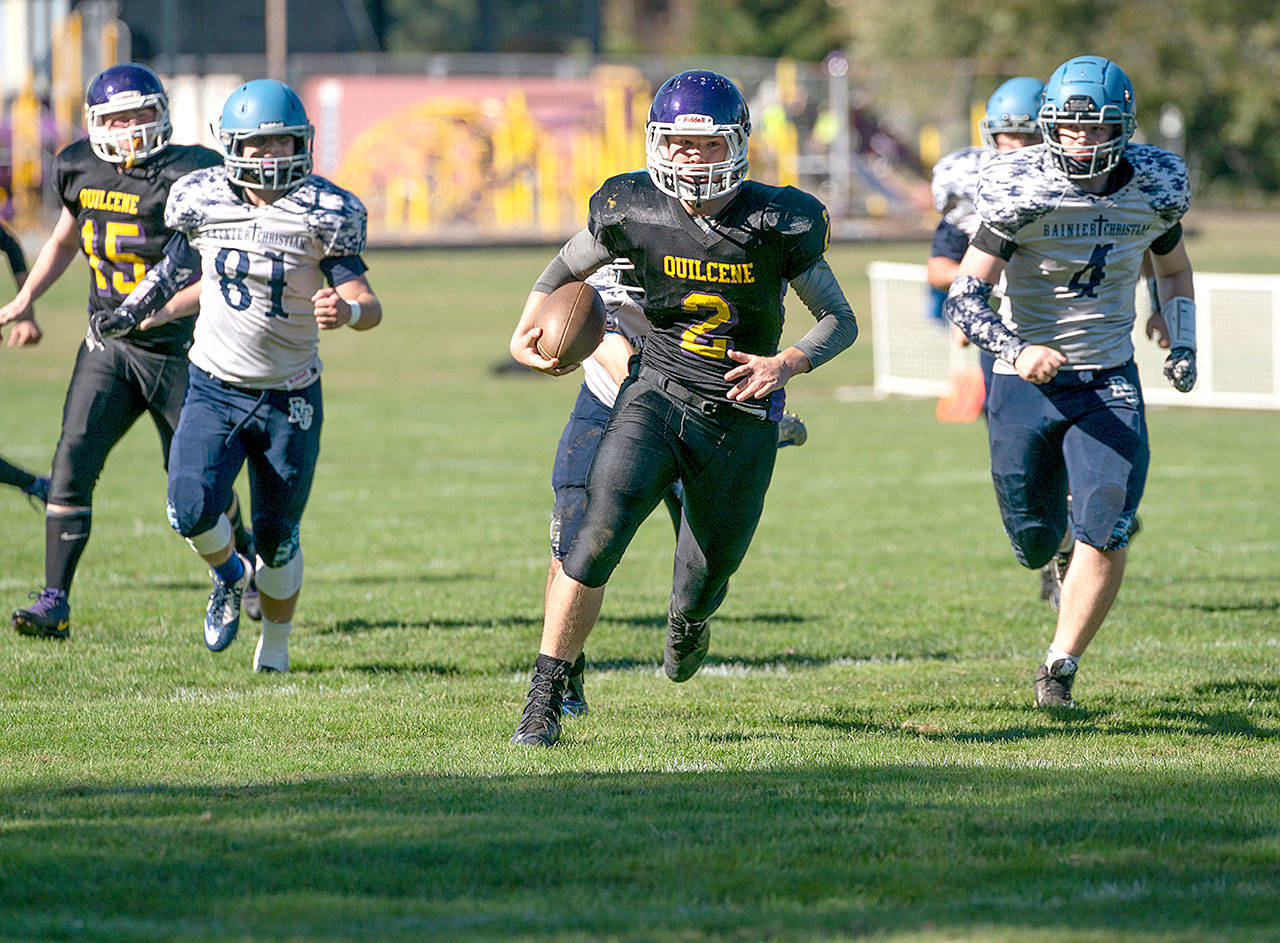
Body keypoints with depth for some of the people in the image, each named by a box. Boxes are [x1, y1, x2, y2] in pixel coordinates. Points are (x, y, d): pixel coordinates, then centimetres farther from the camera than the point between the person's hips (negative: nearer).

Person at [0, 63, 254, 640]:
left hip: (175, 350, -4)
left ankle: (244, 556, 40)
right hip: (108, 348, 4)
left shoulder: (185, 178, -17)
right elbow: (65, 237, 22)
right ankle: (55, 602, -12)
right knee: (72, 463, -13)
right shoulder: (81, 171, 0)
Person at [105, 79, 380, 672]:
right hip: (215, 388, 1)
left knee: (277, 537, 4)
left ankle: (275, 646, 31)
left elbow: (368, 304, -16)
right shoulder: (203, 201, -5)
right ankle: (229, 578, 14)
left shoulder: (323, 215, -12)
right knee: (192, 510, -20)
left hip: (290, 398, -1)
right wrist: (136, 309, 11)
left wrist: (346, 310, -38)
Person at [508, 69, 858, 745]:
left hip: (741, 422, 0)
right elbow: (568, 267, 13)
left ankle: (688, 618, 55)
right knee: (599, 533, -24)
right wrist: (528, 326, -6)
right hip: (658, 394, 0)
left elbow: (840, 321, -3)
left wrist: (789, 362, -22)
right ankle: (545, 697, -16)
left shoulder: (778, 222, -11)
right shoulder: (635, 211, -8)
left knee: (703, 582, 13)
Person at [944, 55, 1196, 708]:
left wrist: (1182, 344, 5)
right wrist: (1016, 350, -36)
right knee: (1035, 543, 10)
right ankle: (1056, 553, 48)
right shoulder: (1023, 193, -17)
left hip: (1108, 382, 2)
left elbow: (1174, 270, 18)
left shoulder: (1153, 189, -4)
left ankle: (1060, 667, 2)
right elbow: (964, 298, -20)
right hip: (1027, 379, -2)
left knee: (1105, 538, -13)